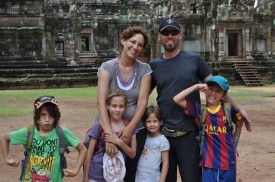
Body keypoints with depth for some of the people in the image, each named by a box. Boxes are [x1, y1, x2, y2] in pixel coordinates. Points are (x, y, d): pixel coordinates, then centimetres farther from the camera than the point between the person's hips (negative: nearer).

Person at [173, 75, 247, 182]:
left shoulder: (229, 109, -3)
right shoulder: (199, 109, -4)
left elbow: (239, 124, 15)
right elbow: (176, 99, -11)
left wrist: (234, 143, 12)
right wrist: (196, 87, -11)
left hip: (228, 161, 1)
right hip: (209, 162, -1)